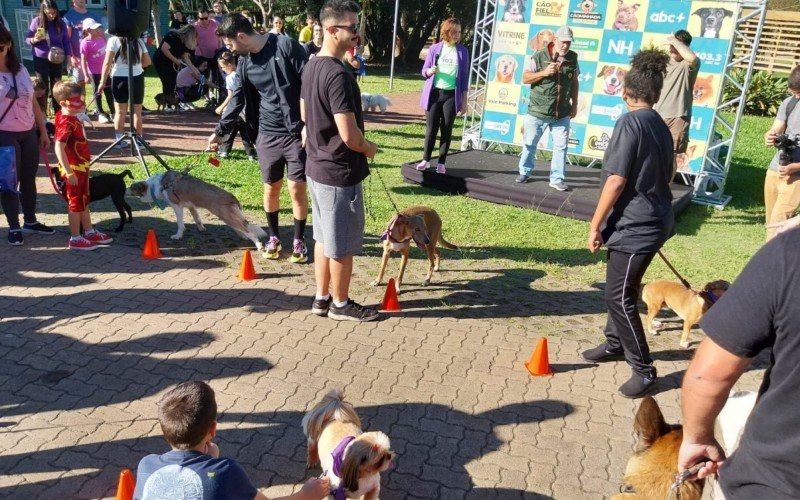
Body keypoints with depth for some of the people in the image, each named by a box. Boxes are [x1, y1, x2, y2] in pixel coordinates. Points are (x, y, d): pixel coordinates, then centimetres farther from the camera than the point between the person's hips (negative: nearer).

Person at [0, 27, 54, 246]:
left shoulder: (21, 70, 6)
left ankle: (30, 221, 25)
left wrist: (43, 131, 11)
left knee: (28, 179, 12)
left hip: (29, 133, 5)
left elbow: (33, 103, 11)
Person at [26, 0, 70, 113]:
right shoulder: (36, 21, -5)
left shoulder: (61, 23, 0)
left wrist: (69, 56, -4)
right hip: (40, 60, -2)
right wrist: (34, 40, -23)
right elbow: (27, 39, -2)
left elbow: (66, 41, 6)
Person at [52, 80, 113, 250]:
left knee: (84, 201, 19)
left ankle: (89, 232, 31)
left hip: (81, 166, 9)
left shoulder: (72, 118, 7)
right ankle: (75, 239, 10)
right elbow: (59, 148, -28)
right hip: (74, 169, -9)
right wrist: (69, 172, -29)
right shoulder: (67, 122, -23)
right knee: (75, 203, 0)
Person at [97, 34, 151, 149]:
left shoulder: (114, 40, -7)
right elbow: (147, 62, 5)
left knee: (120, 111, 9)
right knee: (137, 111, 10)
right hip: (137, 78, 1)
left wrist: (103, 81, -3)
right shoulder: (139, 41, 0)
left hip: (119, 78, -1)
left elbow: (107, 63, -9)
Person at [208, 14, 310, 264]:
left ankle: (299, 241, 17)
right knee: (271, 188, 10)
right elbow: (237, 100, 17)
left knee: (297, 189, -1)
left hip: (297, 132, -5)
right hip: (267, 135, 5)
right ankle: (274, 237, 29)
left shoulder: (286, 46, -11)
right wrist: (220, 131, 18)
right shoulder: (244, 63, 7)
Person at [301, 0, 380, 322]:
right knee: (342, 244, 6)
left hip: (317, 166, 9)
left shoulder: (311, 67, 6)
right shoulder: (338, 75, -23)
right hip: (340, 172, -9)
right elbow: (350, 136, -26)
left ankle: (322, 298, 30)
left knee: (324, 237, 19)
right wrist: (370, 148, -6)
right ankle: (340, 304, 21)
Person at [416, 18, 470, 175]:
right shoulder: (434, 48, 2)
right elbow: (424, 71, 7)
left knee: (446, 129, 3)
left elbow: (464, 77, 4)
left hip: (452, 95, 0)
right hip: (434, 93, 0)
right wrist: (430, 71, -18)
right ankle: (426, 160, 13)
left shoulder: (462, 51, 2)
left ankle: (441, 162, 10)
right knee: (431, 128, 2)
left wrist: (464, 101, 1)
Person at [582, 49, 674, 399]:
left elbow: (616, 181, -19)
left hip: (635, 225, -9)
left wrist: (595, 225, -12)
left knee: (619, 295, -4)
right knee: (619, 289, 22)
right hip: (653, 220, 9)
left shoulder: (630, 123, -15)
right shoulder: (661, 126, 11)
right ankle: (615, 343, 39)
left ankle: (644, 370, 4)